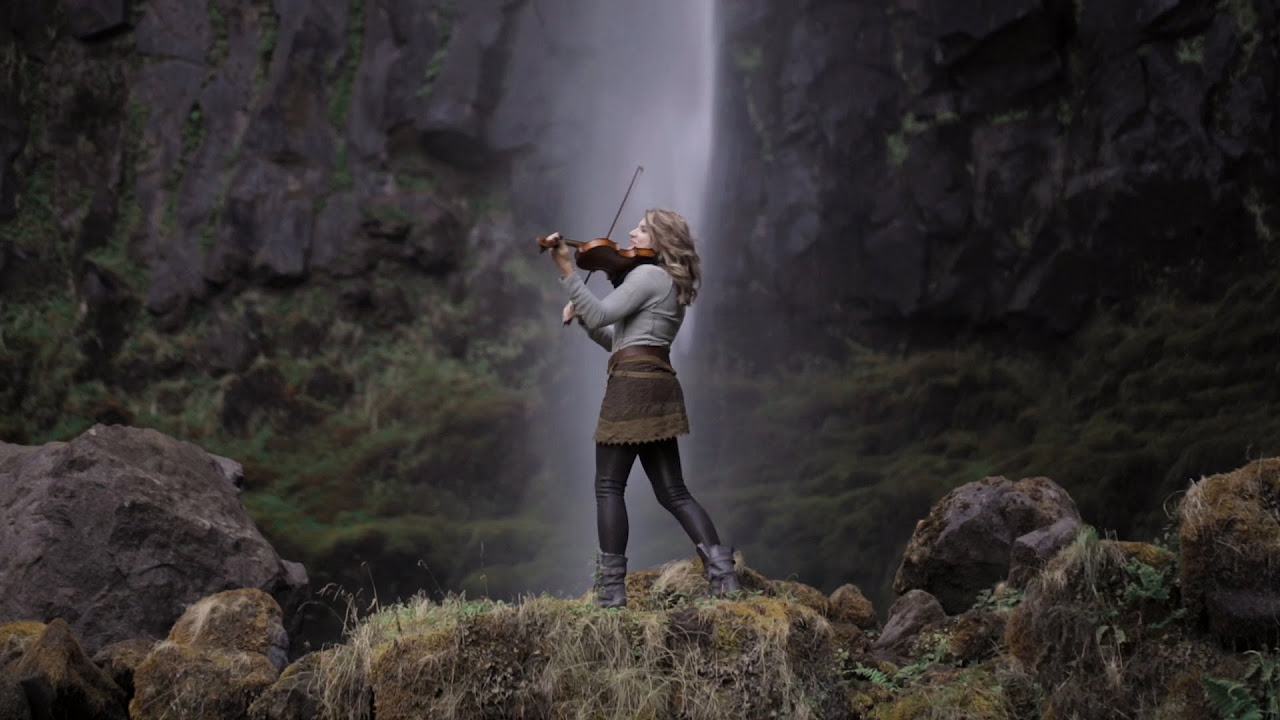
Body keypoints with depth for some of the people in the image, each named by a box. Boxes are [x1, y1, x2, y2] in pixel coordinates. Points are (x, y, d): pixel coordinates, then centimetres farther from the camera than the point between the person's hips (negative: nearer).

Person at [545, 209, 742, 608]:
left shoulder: (648, 274, -4)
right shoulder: (670, 285, 26)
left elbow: (602, 315, -16)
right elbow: (614, 338, 25)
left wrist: (567, 269, -17)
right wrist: (580, 314, 11)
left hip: (633, 381, -9)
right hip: (660, 384, 9)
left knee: (609, 487, -4)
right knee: (673, 492, 7)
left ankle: (611, 588, -7)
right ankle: (723, 572, -3)